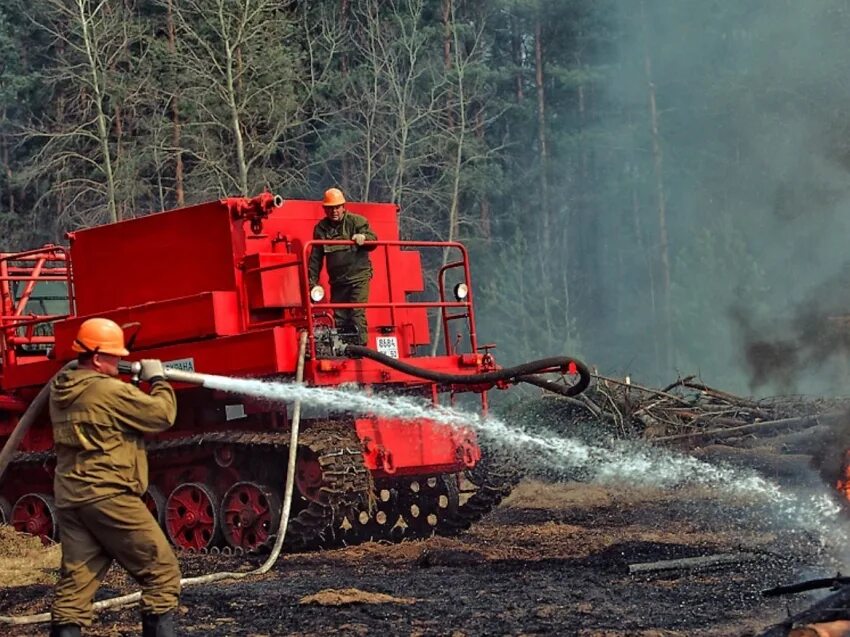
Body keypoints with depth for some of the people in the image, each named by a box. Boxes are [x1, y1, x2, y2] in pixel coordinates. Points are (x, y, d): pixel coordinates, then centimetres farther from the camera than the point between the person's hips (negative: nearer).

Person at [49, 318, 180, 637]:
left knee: (75, 582, 8)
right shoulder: (111, 391, -13)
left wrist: (137, 382, 15)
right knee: (162, 572, 2)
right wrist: (158, 379, 7)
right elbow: (163, 414, -9)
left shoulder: (60, 390, 12)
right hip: (109, 496, -8)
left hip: (69, 498, 8)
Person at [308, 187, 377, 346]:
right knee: (339, 318, 5)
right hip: (337, 281, 4)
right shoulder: (321, 229, 10)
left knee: (357, 315, -14)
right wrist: (312, 282, 7)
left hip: (358, 277, -4)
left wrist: (363, 237, -29)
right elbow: (315, 258, 13)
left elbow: (373, 240, -5)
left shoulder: (357, 221, 0)